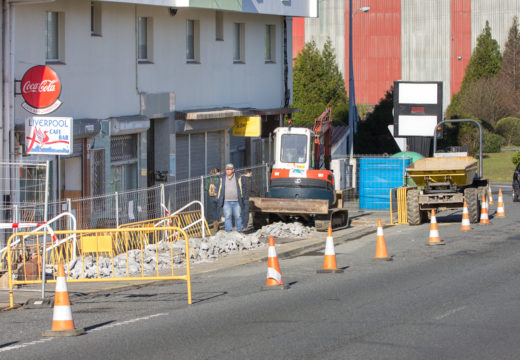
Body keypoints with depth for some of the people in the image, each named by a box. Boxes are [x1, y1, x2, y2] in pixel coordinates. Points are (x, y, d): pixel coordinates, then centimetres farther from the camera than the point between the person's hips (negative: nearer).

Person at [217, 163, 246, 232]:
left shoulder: (238, 177, 3)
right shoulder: (222, 178, 6)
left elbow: (243, 187, 10)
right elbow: (219, 188, 14)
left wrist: (241, 195, 1)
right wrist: (219, 197, 5)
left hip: (237, 202, 0)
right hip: (226, 202, 0)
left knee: (238, 216, 2)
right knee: (227, 217, -7)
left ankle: (239, 231, 13)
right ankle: (228, 231, -5)